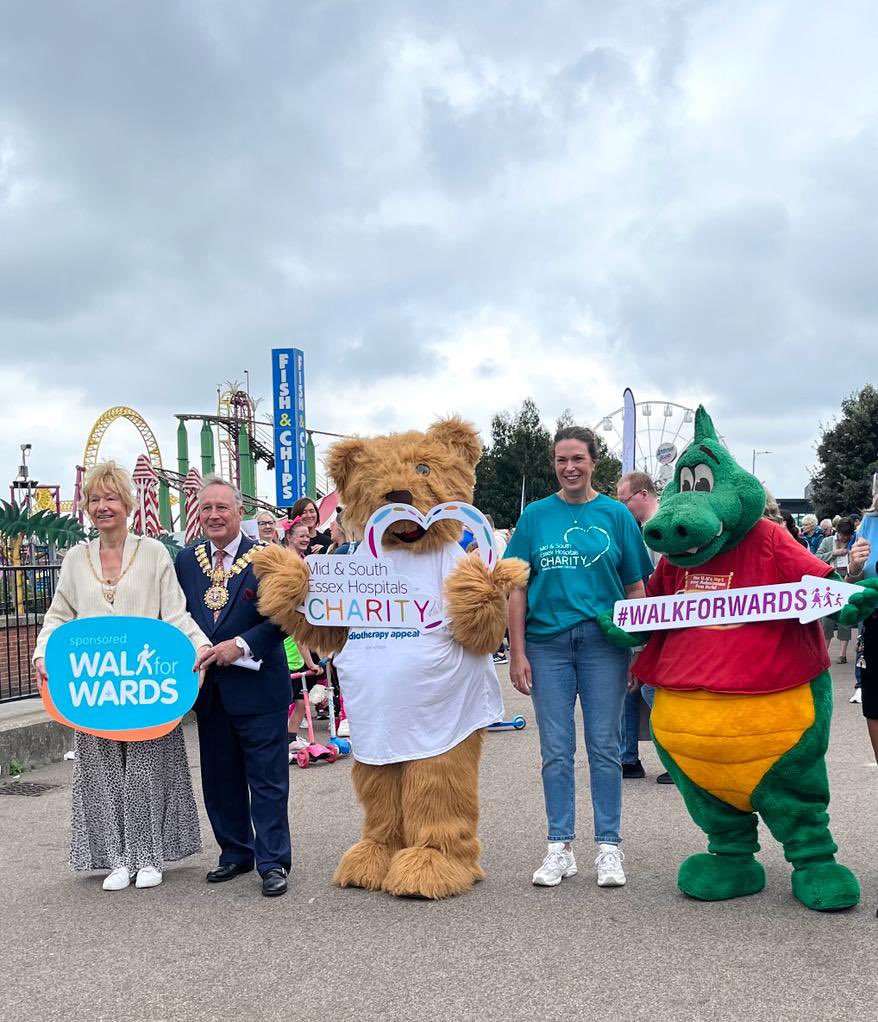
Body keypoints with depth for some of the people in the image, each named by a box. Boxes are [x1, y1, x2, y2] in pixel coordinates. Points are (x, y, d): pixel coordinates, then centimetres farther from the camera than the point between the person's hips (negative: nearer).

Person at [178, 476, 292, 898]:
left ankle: (273, 863, 10)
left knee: (267, 780, 2)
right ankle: (235, 852, 29)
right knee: (220, 779, 14)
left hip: (257, 686, -5)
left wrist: (240, 646, -21)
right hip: (209, 689, 5)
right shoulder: (186, 561, 8)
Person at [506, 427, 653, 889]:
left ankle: (608, 847, 16)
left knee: (604, 747, 5)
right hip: (547, 643, 1)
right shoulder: (535, 516, 5)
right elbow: (518, 588, 4)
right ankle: (560, 847, 17)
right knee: (556, 750, 7)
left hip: (603, 643, -1)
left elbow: (636, 588, 5)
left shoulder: (615, 514, 3)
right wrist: (517, 653, -1)